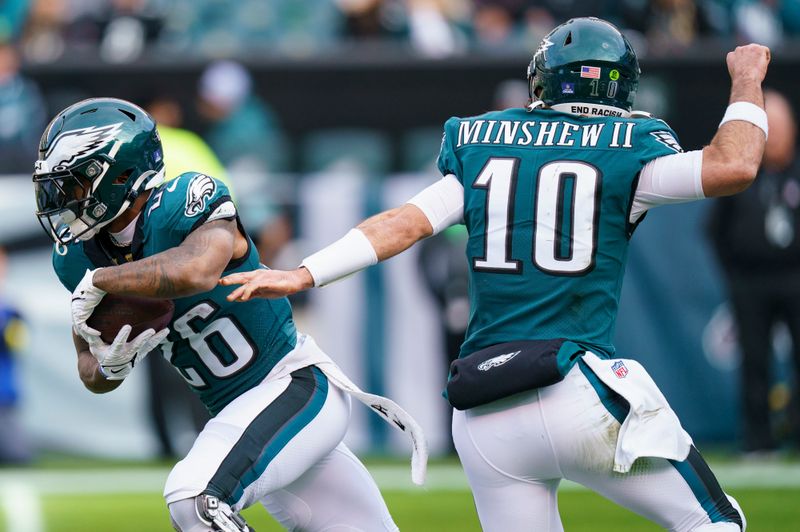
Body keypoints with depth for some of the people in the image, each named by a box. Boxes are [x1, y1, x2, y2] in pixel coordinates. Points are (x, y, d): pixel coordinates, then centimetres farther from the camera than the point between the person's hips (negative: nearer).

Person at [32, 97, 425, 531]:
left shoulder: (182, 203, -20)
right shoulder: (78, 256, 1)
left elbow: (197, 271, -44)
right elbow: (92, 376, 10)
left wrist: (99, 282, -30)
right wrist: (110, 366, -15)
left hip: (297, 386, -8)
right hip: (235, 413, 8)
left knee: (194, 497, -28)